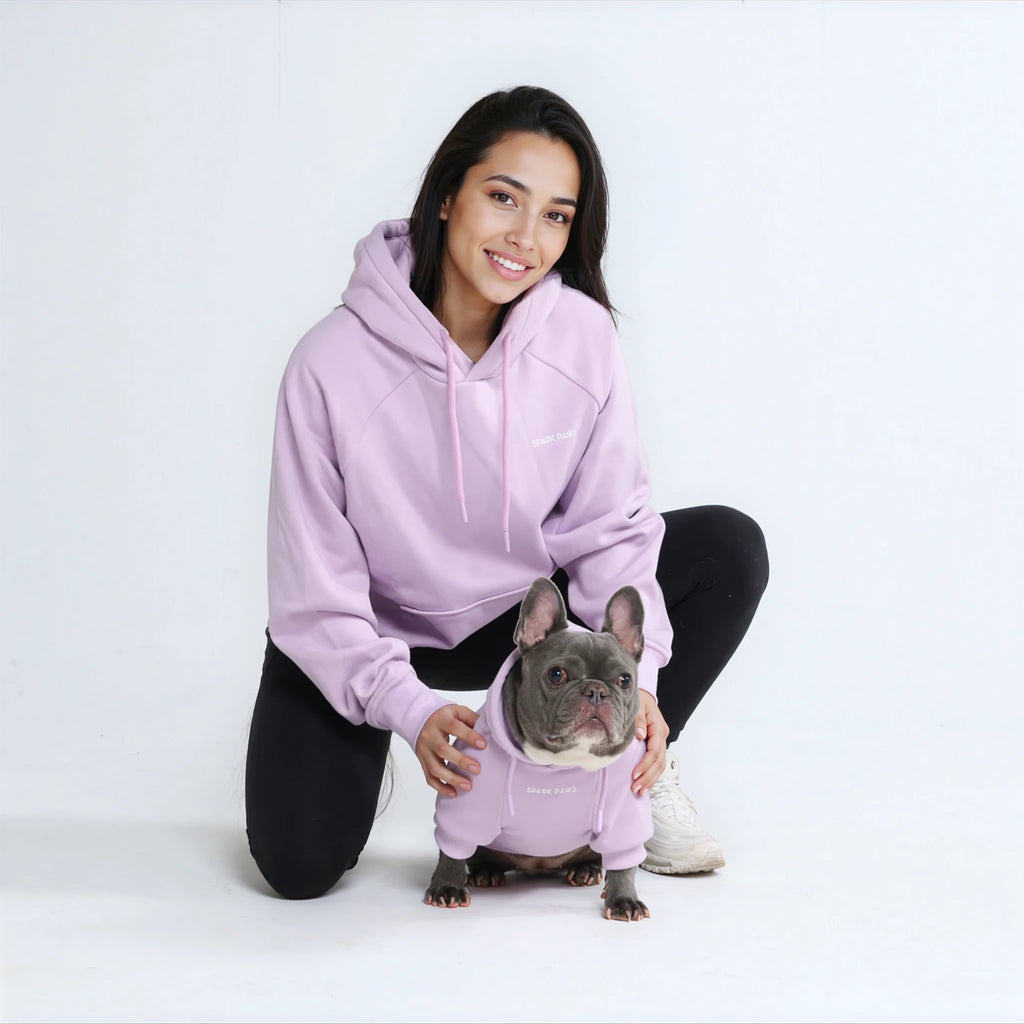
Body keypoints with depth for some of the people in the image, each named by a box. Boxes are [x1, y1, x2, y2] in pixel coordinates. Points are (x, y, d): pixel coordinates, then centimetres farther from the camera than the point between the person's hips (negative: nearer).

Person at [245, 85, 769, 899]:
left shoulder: (581, 334, -18)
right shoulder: (333, 364, -26)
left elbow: (610, 526, -10)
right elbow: (316, 596, -21)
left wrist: (635, 676, -24)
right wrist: (410, 709, -32)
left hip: (521, 613, 3)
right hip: (371, 635, -3)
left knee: (730, 549, -13)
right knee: (302, 864, -20)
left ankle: (643, 773, 5)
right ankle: (361, 758, 15)